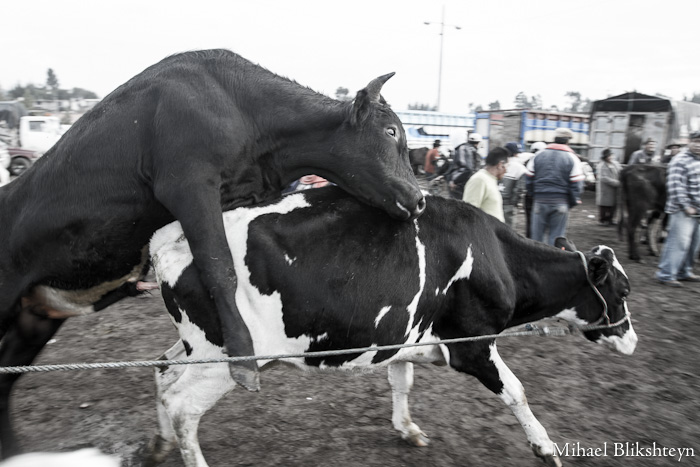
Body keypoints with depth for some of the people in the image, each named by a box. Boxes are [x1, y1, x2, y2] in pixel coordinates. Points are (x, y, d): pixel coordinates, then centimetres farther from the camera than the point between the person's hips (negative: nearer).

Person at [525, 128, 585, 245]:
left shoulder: (538, 156, 8)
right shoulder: (572, 159, 0)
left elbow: (529, 178, 8)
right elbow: (576, 184, -3)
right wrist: (573, 202, 8)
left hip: (539, 201, 2)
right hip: (561, 202, -2)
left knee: (537, 235, 8)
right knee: (556, 236, 4)